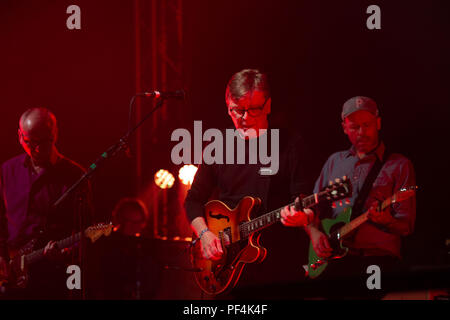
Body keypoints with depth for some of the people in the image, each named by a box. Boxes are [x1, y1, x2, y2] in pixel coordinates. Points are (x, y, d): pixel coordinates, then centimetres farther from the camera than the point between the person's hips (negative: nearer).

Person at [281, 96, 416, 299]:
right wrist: (314, 232, 3)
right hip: (334, 257, 3)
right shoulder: (335, 161, 20)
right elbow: (312, 209, 24)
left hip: (380, 257, -3)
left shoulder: (399, 165, 6)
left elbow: (406, 227, 1)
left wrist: (387, 221, -21)